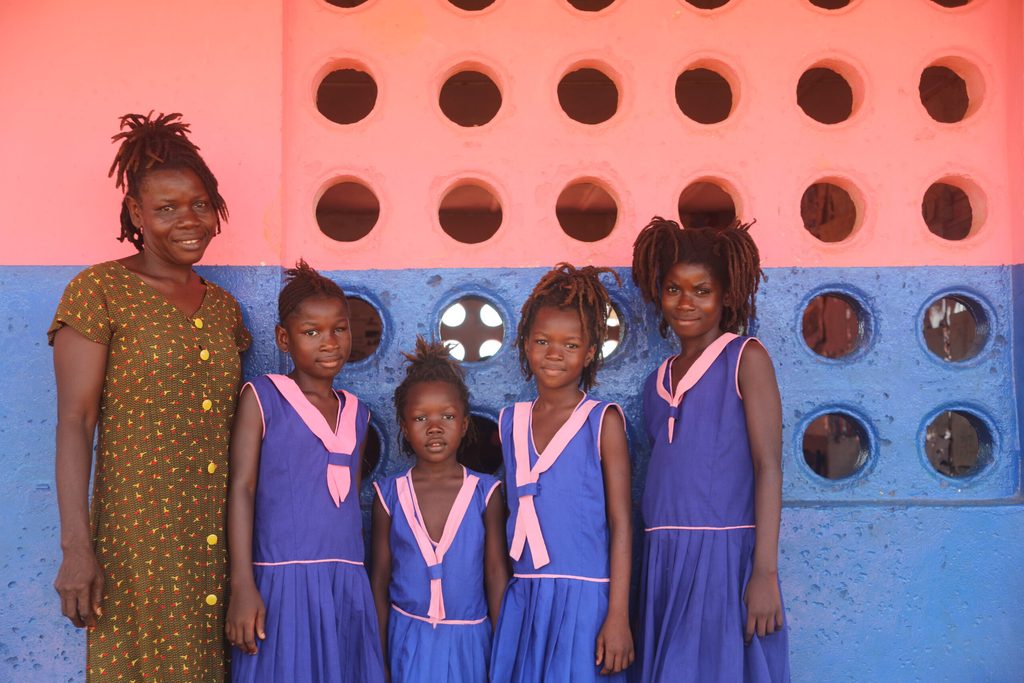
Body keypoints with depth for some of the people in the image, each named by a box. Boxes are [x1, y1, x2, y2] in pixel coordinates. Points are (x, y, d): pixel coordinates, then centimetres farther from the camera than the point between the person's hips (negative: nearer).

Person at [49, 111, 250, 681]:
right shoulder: (100, 291, -4)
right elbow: (75, 422, -9)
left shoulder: (223, 307, 12)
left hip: (219, 539, 5)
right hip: (138, 538, -5)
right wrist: (77, 545, -16)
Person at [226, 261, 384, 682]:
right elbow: (241, 488, -7)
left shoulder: (356, 413, 13)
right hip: (285, 582, -5)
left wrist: (355, 576, 15)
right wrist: (243, 585, -13)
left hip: (348, 584, 5)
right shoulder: (263, 397, -2)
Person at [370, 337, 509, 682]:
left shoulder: (485, 492, -5)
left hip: (468, 639, 0)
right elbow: (380, 579, 3)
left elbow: (497, 575, -1)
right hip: (408, 637, 0)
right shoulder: (390, 494, -3)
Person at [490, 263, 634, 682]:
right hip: (523, 599, 4)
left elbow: (621, 523, -6)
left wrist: (618, 616, -10)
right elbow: (512, 513, 12)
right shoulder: (510, 422, 8)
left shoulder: (603, 421, -4)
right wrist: (498, 606, 9)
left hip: (584, 598, -4)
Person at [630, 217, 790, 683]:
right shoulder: (658, 381, 13)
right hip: (664, 558, 5)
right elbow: (663, 477, 14)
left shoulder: (745, 358, -1)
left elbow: (768, 466, -8)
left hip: (726, 553, -5)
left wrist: (766, 572, -15)